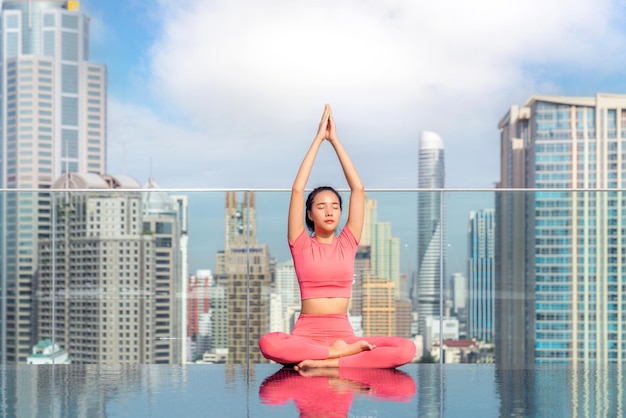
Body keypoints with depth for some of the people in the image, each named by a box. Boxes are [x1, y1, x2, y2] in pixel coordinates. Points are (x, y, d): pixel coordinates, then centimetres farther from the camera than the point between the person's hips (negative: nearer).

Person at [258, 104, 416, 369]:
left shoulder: (347, 244, 12)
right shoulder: (301, 245, 7)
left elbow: (358, 189, 7)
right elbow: (297, 189, -1)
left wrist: (335, 140, 7)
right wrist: (318, 139, 2)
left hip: (343, 334, 2)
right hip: (306, 333, -2)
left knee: (406, 349, -25)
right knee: (269, 344, -37)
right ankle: (342, 351, -23)